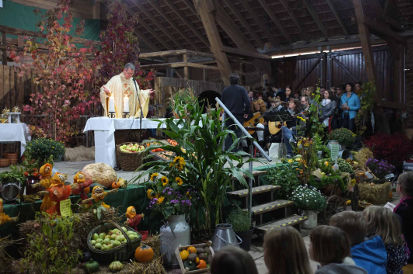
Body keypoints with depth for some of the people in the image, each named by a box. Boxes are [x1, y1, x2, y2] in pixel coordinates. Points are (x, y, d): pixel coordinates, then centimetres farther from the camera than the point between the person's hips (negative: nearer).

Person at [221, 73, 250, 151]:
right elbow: (247, 102, -12)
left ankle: (227, 150, 7)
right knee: (238, 133, 3)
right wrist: (246, 112, -3)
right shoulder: (241, 89, -5)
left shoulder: (225, 90, 4)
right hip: (239, 114, -3)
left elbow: (222, 102, 8)